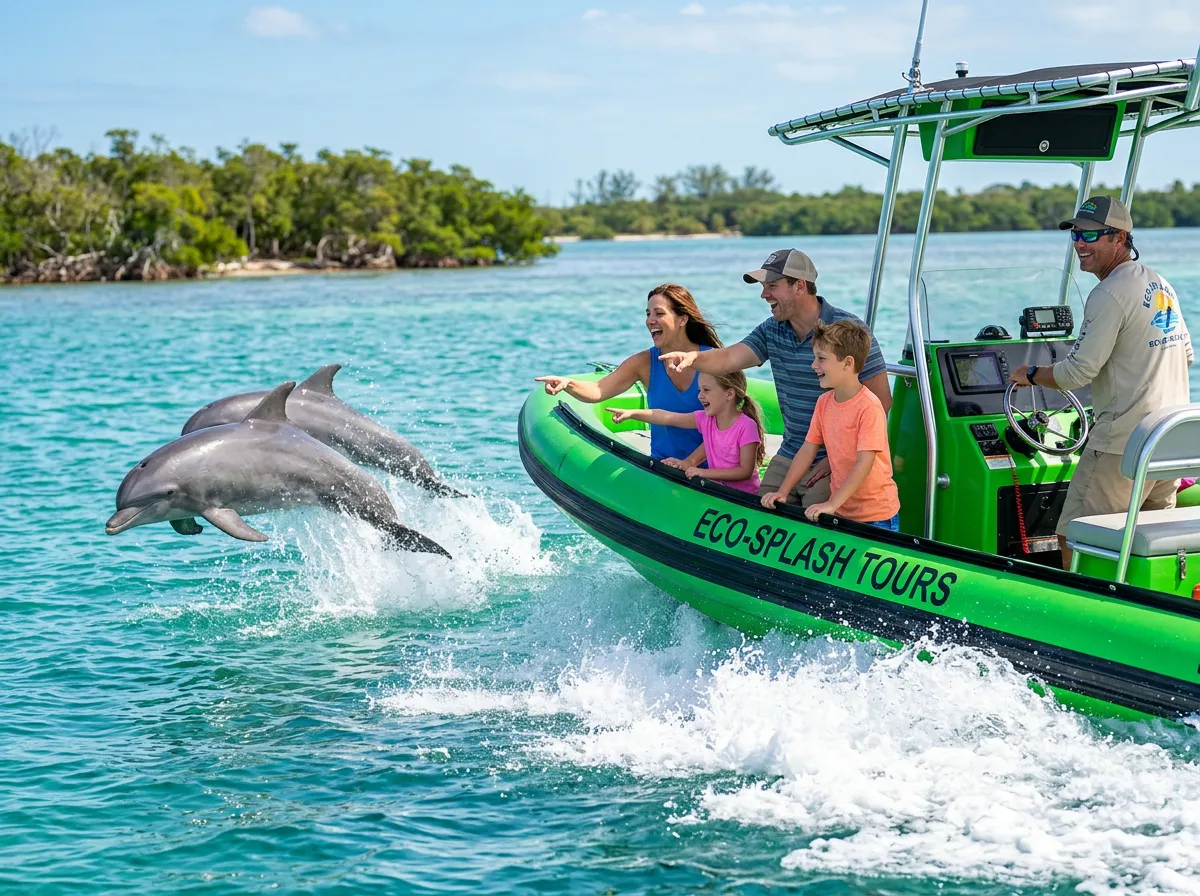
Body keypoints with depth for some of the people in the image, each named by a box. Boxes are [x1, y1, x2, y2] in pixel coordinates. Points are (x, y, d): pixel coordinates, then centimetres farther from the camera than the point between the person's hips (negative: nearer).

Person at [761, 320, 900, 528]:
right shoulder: (824, 403, 4)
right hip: (842, 511, 6)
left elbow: (863, 464, -23)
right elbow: (807, 450, 8)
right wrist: (782, 492, 0)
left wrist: (832, 504, -27)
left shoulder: (869, 407, -19)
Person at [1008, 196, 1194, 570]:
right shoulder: (1160, 284, 14)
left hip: (1125, 443, -9)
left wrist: (1030, 375, 1)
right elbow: (1186, 354, 23)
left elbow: (1077, 373, -17)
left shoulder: (1110, 294, -15)